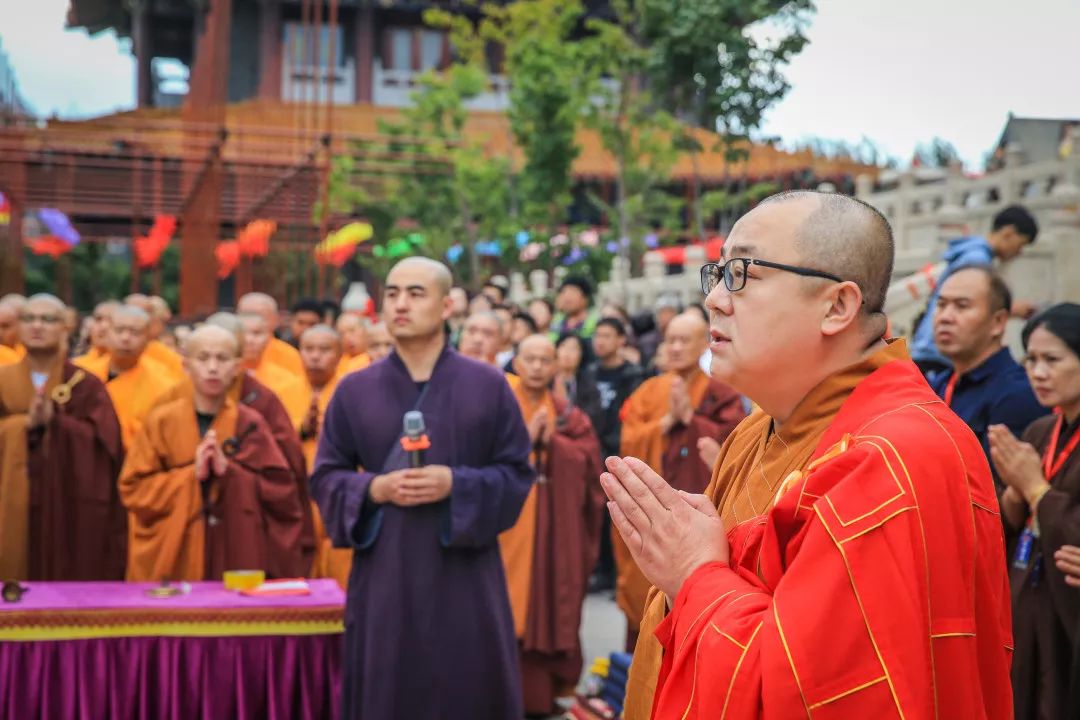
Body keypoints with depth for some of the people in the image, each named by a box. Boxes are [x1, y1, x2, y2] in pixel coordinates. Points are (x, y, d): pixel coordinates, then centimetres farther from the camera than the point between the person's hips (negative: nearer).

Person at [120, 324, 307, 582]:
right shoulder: (161, 421, 2)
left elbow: (282, 492, -1)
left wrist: (229, 470, -13)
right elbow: (132, 489, -1)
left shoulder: (250, 424, 3)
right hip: (174, 560, 0)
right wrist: (191, 474, -13)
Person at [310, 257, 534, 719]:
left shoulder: (488, 386, 0)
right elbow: (324, 477, 6)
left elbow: (517, 474, 0)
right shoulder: (354, 391, 4)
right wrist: (374, 489, -13)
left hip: (464, 578, -1)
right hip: (384, 578, 1)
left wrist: (456, 484, -16)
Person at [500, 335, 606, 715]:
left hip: (555, 530, 2)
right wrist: (526, 437, -16)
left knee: (548, 607, 3)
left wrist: (551, 441, -14)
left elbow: (589, 459, -3)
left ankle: (541, 693, 13)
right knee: (506, 609, -4)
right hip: (507, 525, -2)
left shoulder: (569, 416, 10)